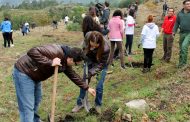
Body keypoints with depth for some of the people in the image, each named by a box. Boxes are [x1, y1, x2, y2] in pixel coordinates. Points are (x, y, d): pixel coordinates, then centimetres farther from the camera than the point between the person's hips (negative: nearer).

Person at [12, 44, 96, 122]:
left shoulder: (65, 62, 2)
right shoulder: (56, 51, -28)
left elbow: (73, 75, 16)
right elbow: (32, 52, -35)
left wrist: (87, 88, 20)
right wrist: (50, 62, -36)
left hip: (34, 75, 10)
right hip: (23, 73, -10)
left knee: (36, 101, 25)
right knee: (28, 108, -7)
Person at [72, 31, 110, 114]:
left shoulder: (105, 48, -39)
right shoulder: (87, 36, -30)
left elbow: (101, 64, -25)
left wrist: (91, 73, -27)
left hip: (101, 65, -3)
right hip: (90, 61, 4)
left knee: (99, 86, -5)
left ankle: (98, 105, 21)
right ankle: (80, 103, 25)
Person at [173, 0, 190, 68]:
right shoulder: (180, 13, 5)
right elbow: (177, 23, 11)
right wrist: (174, 31, 3)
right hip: (182, 33, 4)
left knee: (184, 46, -21)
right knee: (181, 49, 10)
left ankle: (184, 62, -10)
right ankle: (180, 63, 24)